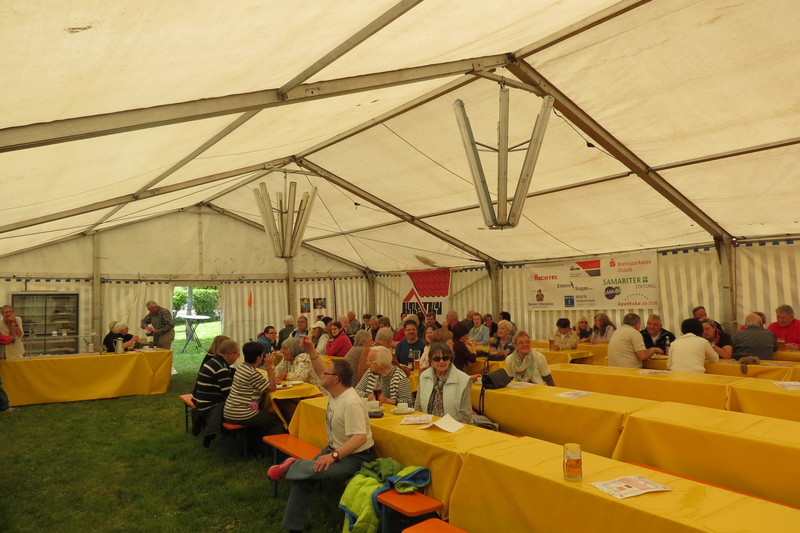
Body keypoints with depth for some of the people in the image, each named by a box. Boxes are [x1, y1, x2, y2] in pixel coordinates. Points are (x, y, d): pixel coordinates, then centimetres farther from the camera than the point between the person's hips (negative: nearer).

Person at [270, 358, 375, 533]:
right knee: (303, 477, -4)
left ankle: (289, 466, -1)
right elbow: (319, 370, 15)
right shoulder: (334, 393, -1)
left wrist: (334, 455, -41)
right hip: (335, 448, 9)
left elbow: (361, 437, -35)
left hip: (355, 457, -9)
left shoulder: (351, 403, -29)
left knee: (313, 471, -31)